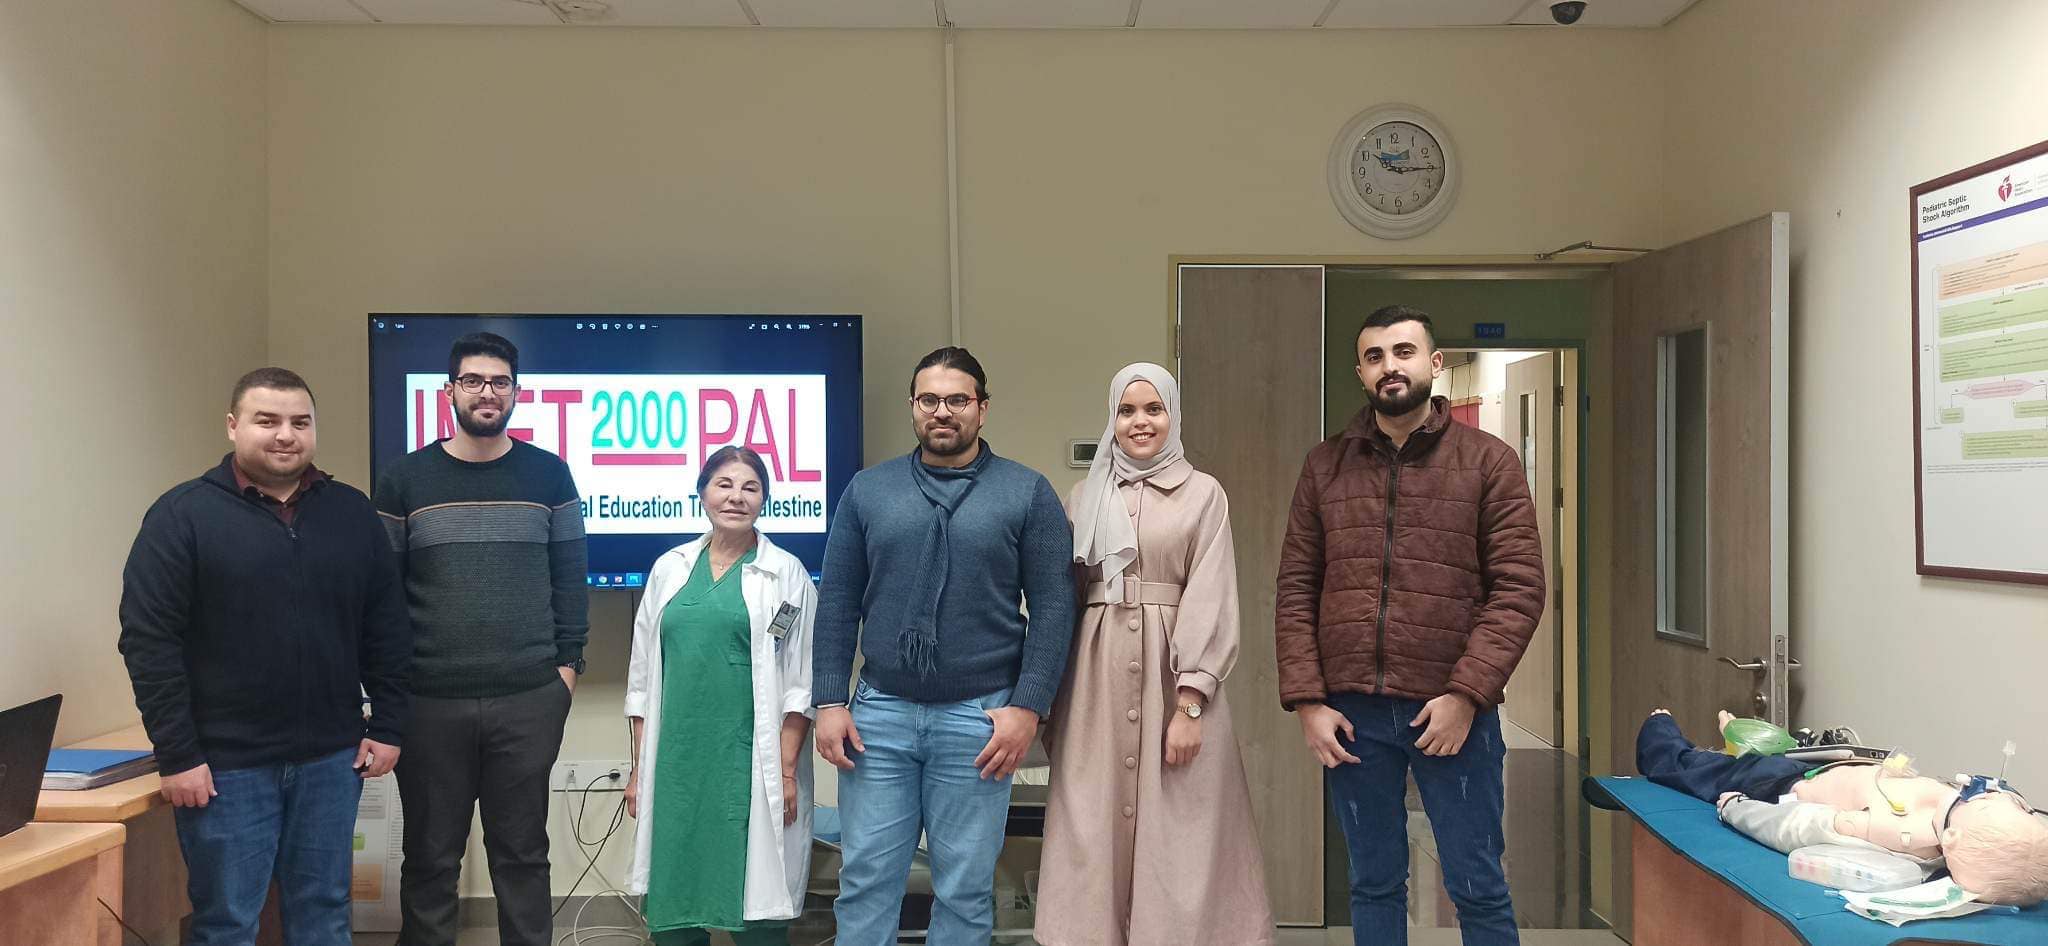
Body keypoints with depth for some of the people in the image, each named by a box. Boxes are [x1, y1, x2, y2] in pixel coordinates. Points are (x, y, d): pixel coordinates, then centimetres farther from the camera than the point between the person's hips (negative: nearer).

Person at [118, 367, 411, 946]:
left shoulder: (353, 512, 6)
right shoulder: (183, 514, -5)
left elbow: (387, 632, 9)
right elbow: (149, 640, -8)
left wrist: (387, 726, 4)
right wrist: (176, 755, -11)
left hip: (332, 758, 3)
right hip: (226, 765, -3)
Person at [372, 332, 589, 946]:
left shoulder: (548, 475, 5)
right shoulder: (404, 479, 4)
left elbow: (569, 577, 6)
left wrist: (568, 662, 0)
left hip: (530, 699, 0)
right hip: (430, 701, 0)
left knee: (522, 851, 9)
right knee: (430, 856, 9)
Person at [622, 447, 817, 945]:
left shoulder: (787, 574, 2)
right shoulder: (670, 569, 11)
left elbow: (800, 683, -1)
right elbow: (643, 677, 13)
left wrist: (786, 769, -8)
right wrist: (639, 768, 9)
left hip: (750, 768, -3)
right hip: (675, 765, 3)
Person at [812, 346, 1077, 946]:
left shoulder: (1027, 493, 2)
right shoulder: (868, 490, 8)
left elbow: (1052, 605, -2)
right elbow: (837, 603, 8)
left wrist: (1028, 706, -9)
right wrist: (830, 702, 1)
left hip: (978, 717, -1)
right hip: (878, 715, 2)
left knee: (965, 888, 7)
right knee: (866, 879, 6)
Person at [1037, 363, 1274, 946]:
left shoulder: (1204, 494, 2)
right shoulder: (1087, 496, 11)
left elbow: (1209, 602, -5)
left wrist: (1189, 705, -14)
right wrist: (1055, 700, 6)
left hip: (1173, 673, -3)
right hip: (1099, 678, 3)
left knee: (1177, 833, 0)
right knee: (1095, 830, 4)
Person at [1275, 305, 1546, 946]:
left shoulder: (1489, 461, 0)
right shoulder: (1325, 466, 8)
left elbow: (1519, 588, -5)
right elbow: (1296, 589, 5)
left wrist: (1466, 695, -14)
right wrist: (1307, 701, -3)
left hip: (1452, 711, -2)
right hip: (1350, 713, 2)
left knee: (1478, 889, 7)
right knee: (1373, 885, 14)